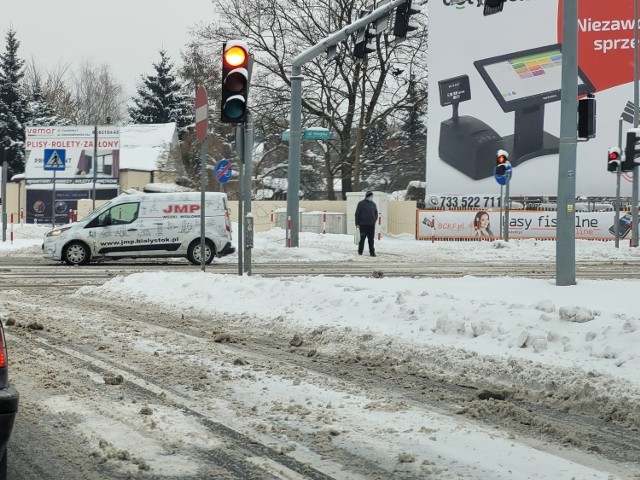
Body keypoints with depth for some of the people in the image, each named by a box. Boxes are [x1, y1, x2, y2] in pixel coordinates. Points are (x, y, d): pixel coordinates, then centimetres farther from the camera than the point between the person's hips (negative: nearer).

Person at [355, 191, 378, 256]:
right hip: (363, 224, -4)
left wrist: (374, 220, 6)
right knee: (362, 238, 0)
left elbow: (376, 213, 22)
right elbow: (357, 214, -2)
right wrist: (357, 223, -6)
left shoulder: (373, 204, 13)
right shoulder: (361, 203, -1)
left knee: (371, 239, 2)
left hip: (371, 224, 4)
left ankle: (372, 252, 3)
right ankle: (360, 251, 10)